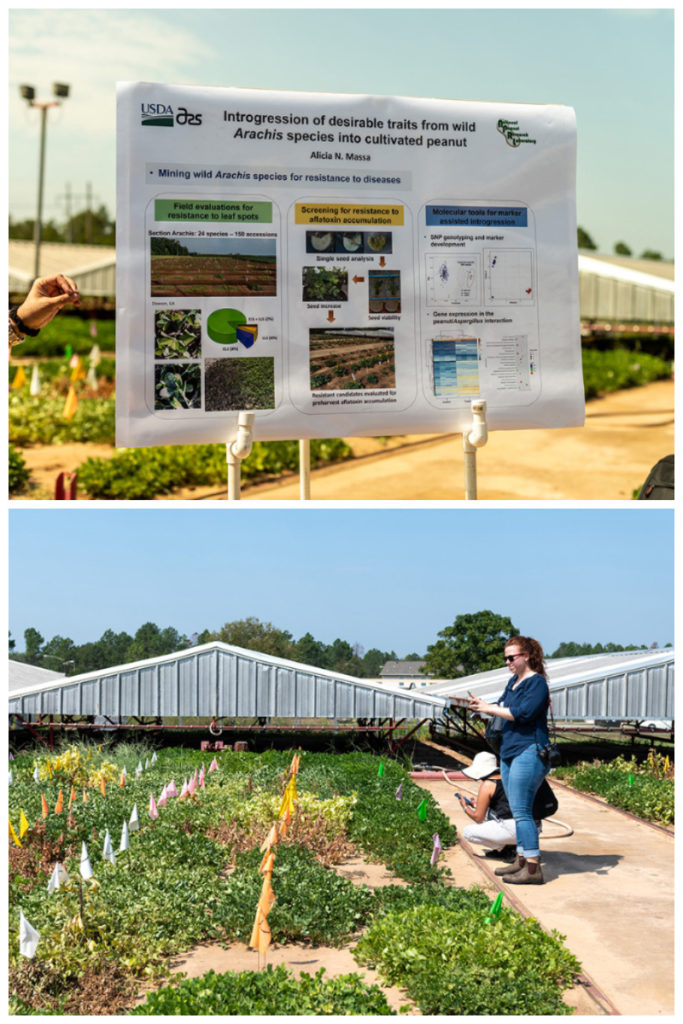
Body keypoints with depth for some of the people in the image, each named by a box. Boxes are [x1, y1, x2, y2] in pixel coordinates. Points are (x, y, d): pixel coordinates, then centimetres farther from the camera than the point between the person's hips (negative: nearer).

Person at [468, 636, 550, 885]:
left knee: (521, 810, -11)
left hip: (529, 752, -10)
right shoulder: (513, 680, 18)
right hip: (509, 752, 10)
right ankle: (522, 861, 18)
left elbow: (523, 713, -21)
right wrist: (480, 705, 1)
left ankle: (533, 869, -9)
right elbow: (502, 706, 19)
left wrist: (489, 708, -16)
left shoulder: (536, 683, -11)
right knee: (517, 810, 12)